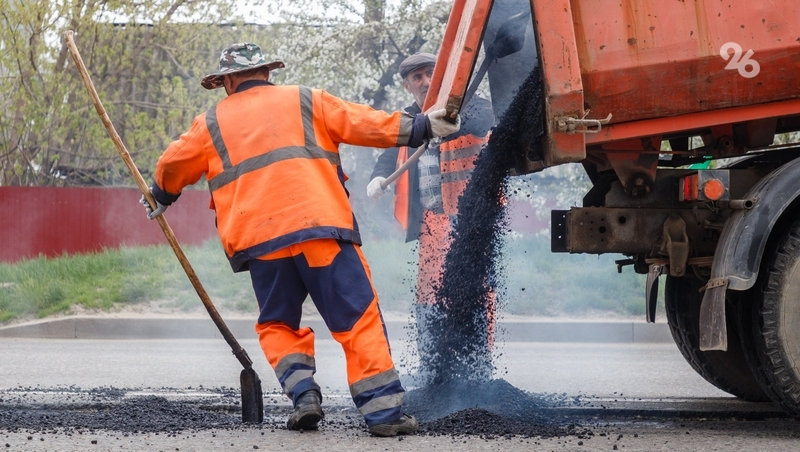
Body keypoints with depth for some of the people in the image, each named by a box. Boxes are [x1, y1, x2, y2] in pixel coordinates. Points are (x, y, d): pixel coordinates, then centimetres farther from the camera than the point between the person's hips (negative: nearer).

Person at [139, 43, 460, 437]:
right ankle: (383, 409, -9)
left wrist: (161, 198, 49)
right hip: (320, 226, -2)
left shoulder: (212, 123, 21)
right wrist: (417, 127, 13)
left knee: (277, 324, 20)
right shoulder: (305, 101, 17)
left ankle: (303, 393, -2)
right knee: (358, 317, -1)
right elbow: (364, 123, 9)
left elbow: (173, 166, 30)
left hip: (258, 240, 2)